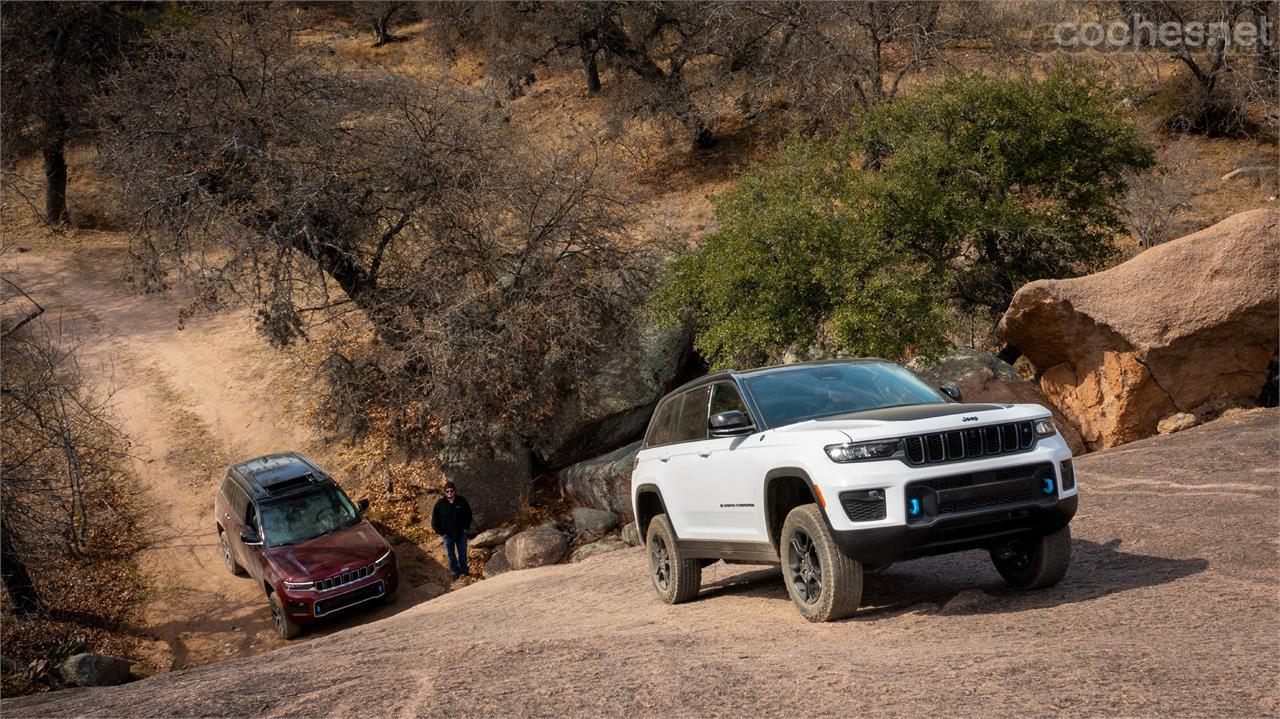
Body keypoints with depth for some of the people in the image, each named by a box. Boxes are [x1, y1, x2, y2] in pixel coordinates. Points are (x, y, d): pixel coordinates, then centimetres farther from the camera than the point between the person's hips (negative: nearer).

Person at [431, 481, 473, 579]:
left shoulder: (461, 500, -12)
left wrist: (466, 527, 1)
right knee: (451, 554, 15)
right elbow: (435, 519, -6)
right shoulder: (440, 504, -17)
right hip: (448, 534, -1)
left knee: (462, 552, 17)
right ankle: (454, 571, 34)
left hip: (461, 533, 1)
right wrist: (440, 532, -6)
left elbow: (468, 514, 3)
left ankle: (464, 568, 39)